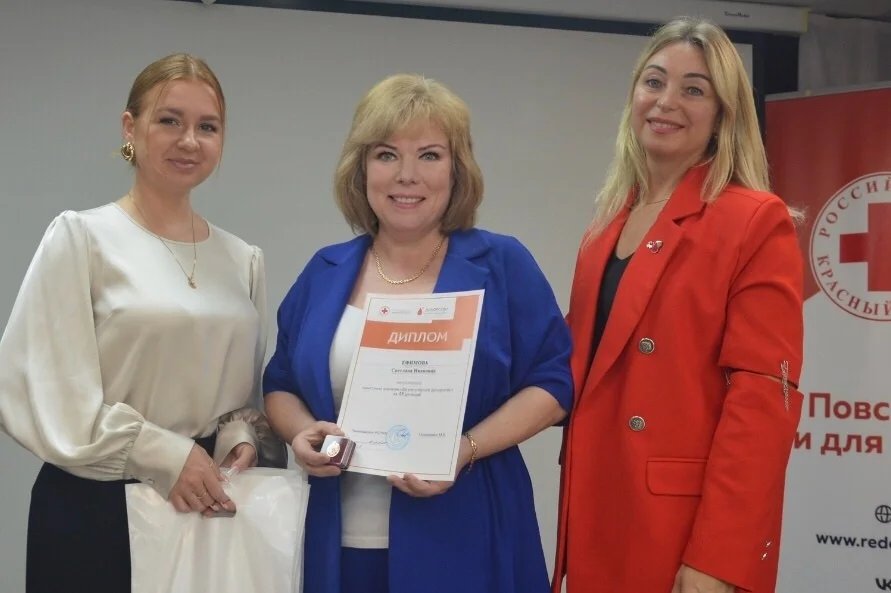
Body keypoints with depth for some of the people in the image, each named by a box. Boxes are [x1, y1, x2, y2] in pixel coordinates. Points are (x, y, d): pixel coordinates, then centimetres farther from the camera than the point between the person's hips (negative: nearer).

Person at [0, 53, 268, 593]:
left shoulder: (244, 260, 10)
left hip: (206, 504, 4)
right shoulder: (81, 237, -4)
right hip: (96, 506, -4)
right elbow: (50, 389, -11)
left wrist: (239, 438, -3)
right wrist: (163, 453, -13)